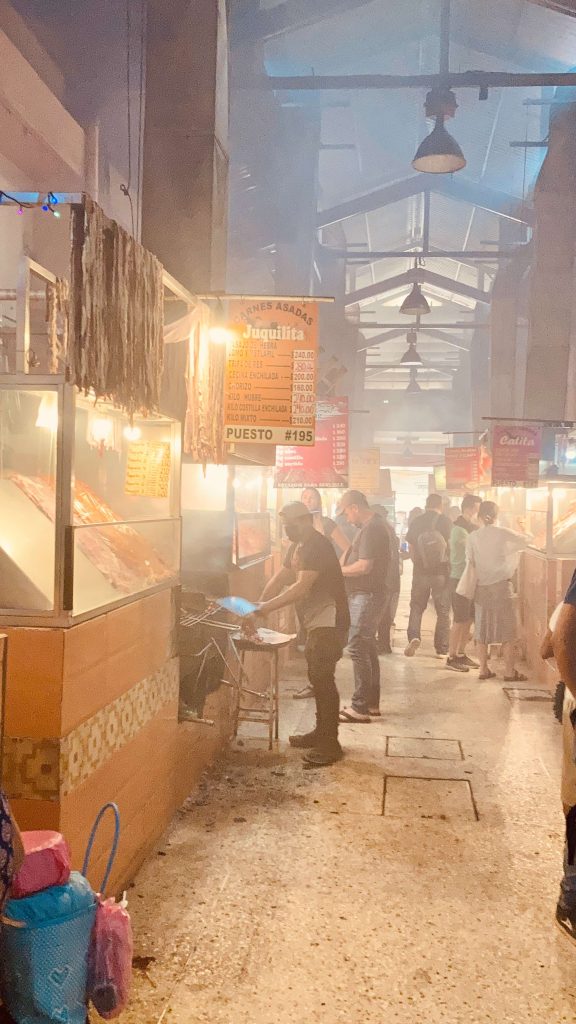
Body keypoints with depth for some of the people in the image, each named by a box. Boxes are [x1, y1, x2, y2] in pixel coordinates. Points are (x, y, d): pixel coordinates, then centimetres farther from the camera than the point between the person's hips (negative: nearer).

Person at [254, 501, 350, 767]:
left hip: (329, 622, -10)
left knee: (323, 679, -10)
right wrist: (259, 605, 4)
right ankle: (321, 732, 27)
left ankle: (330, 744, -4)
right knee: (317, 677, 16)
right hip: (316, 622, 10)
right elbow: (280, 578, 14)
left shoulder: (317, 546, -19)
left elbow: (302, 587, -26)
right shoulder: (298, 546, 13)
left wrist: (268, 606, -25)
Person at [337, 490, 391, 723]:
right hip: (366, 595, 11)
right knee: (368, 647, 14)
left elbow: (364, 566, -23)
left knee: (358, 648, -9)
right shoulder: (371, 527, 16)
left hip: (366, 597, -11)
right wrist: (342, 568, 2)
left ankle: (360, 707, -5)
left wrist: (339, 571, -10)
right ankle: (372, 703, 22)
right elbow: (354, 554, 19)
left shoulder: (372, 529, -18)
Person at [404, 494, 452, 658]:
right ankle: (442, 649, 11)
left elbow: (410, 547, 8)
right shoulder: (446, 522, -7)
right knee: (443, 611, 8)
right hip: (441, 572, -2)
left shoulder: (415, 522, 2)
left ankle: (414, 636, -8)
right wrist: (449, 566, 10)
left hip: (420, 571, 2)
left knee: (416, 606, 14)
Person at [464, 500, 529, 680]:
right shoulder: (502, 533, -8)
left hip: (481, 587, 3)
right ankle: (509, 671, 5)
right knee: (508, 630, 5)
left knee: (482, 628, 11)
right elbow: (525, 540, 2)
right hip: (502, 585, -3)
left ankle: (484, 669, 14)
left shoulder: (472, 537, -1)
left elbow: (470, 561, 0)